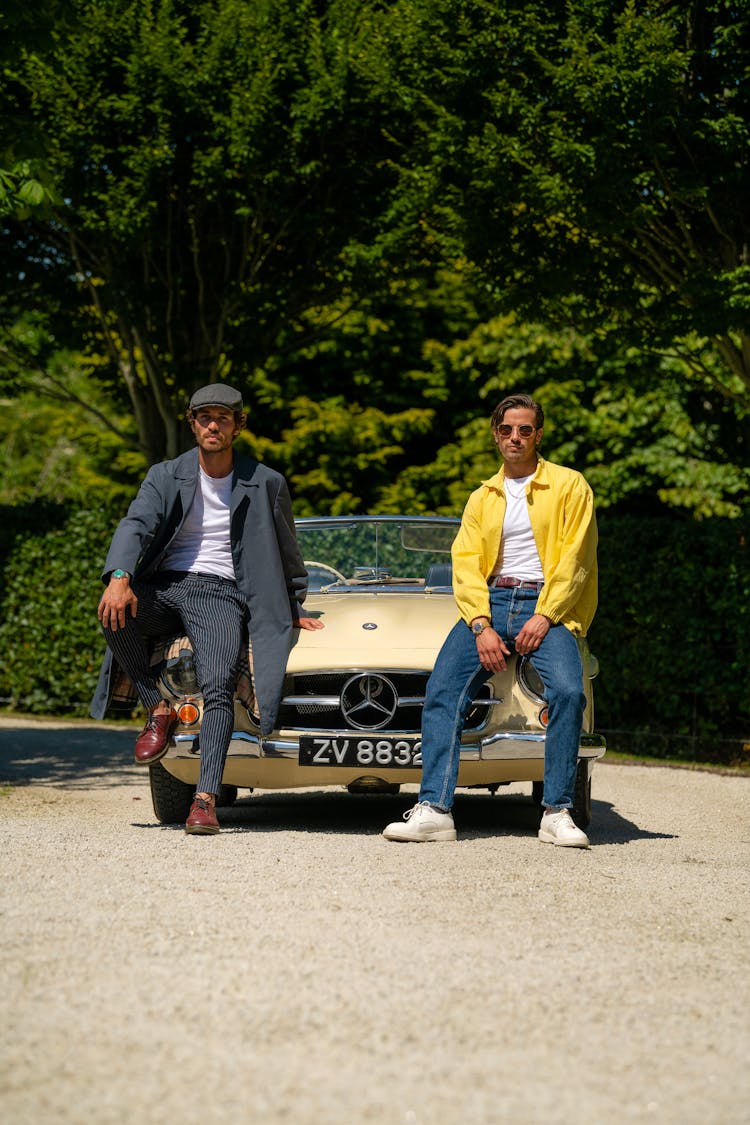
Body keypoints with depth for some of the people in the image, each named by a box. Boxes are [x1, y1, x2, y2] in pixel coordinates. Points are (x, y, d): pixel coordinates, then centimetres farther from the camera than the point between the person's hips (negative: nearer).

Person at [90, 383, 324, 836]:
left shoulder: (266, 484, 9)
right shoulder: (166, 476, 10)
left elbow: (286, 553, 21)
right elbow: (136, 526, -6)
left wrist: (295, 610, 22)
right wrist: (119, 578, -25)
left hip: (220, 591, -2)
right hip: (163, 587, 2)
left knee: (218, 687, -27)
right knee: (115, 615, -32)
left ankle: (206, 799, -35)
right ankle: (159, 709, -12)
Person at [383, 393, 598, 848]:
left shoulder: (569, 486, 8)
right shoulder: (482, 498, 19)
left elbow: (576, 558, -1)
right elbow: (466, 564, 9)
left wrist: (544, 617, -13)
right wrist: (481, 626, -8)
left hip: (549, 606, -3)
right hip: (490, 602, 3)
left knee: (568, 691, -28)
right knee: (441, 691, -18)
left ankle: (557, 813, -23)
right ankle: (434, 810, -22)